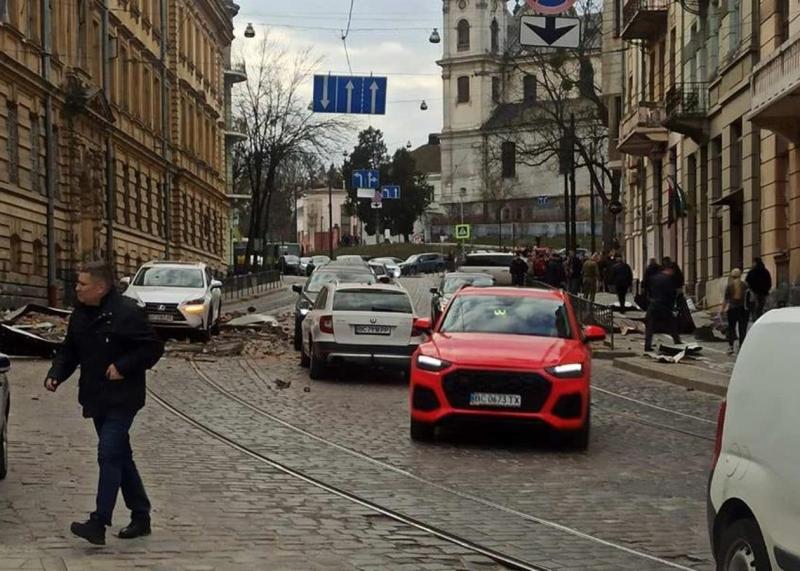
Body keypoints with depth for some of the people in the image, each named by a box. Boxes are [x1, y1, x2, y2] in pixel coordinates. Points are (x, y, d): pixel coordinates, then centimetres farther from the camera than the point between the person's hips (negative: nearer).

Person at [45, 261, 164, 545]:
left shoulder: (127, 313, -15)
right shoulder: (81, 314, 9)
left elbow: (153, 348, -13)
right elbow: (69, 350, 17)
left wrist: (123, 367, -19)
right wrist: (56, 375, 0)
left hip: (121, 399, -8)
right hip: (96, 398, 8)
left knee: (109, 455, -15)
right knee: (120, 457, 14)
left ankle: (99, 523, -18)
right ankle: (140, 517, 24)